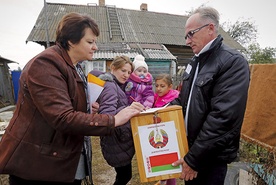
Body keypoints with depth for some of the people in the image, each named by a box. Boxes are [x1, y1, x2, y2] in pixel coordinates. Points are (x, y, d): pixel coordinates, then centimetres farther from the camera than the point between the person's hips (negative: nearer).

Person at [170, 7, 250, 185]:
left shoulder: (234, 62, -18)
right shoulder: (195, 61, 8)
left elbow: (223, 117, -25)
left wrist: (193, 158, -22)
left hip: (211, 156, -7)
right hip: (188, 146, 7)